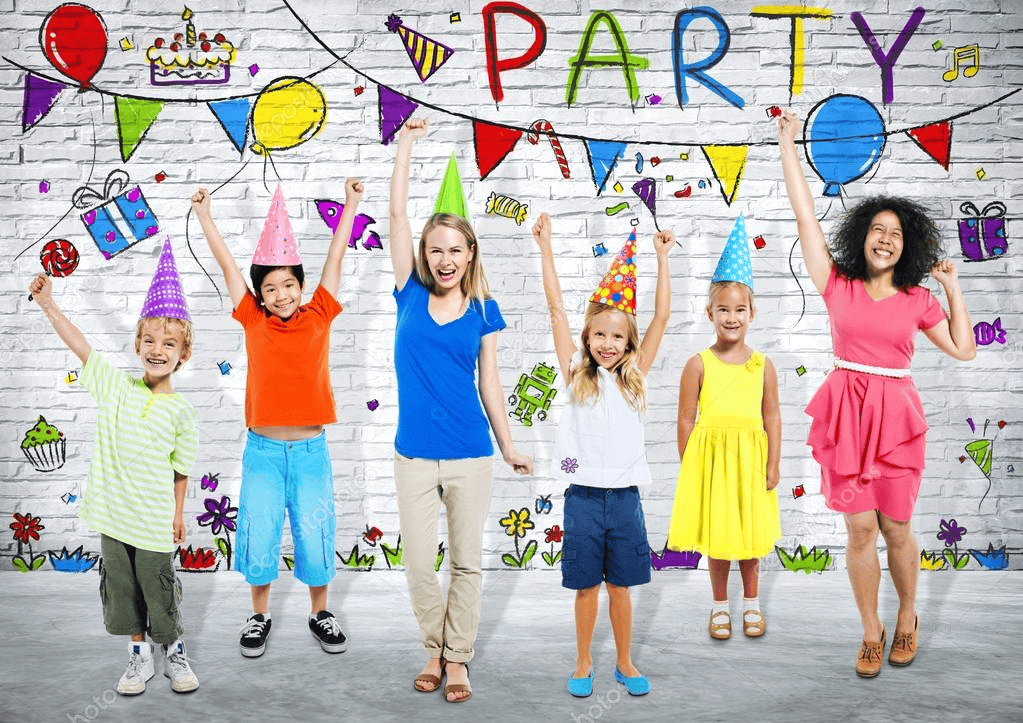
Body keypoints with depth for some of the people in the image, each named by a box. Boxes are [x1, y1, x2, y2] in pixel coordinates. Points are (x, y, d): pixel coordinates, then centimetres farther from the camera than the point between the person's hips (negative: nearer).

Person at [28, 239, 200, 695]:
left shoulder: (180, 411, -7)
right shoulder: (116, 386, -1)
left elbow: (180, 469, -1)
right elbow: (80, 345, -6)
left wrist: (178, 514, 1)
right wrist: (48, 304, -12)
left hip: (154, 522, -2)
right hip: (113, 517, 3)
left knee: (160, 592, 8)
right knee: (122, 589, 13)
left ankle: (174, 652, 30)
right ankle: (139, 654, 31)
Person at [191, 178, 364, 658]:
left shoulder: (319, 317, 1)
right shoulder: (254, 322, 1)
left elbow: (334, 260, 1)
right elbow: (228, 266, 4)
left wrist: (351, 205, 3)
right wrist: (205, 216, 7)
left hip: (310, 451, 0)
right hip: (263, 451, 0)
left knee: (315, 536, 9)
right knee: (259, 537, 8)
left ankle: (320, 613, 29)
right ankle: (259, 616, 28)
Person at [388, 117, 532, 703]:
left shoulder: (483, 311, 1)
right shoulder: (411, 294, 1)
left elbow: (489, 383, 7)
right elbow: (398, 214, -2)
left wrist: (509, 447, 9)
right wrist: (406, 144, -3)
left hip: (471, 455, 0)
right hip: (415, 455, 0)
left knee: (467, 562, 7)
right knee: (419, 563, 5)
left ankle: (457, 658, 22)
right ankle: (434, 650, 26)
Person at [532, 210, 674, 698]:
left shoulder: (635, 375, 4)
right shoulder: (577, 374, 0)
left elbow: (662, 315, 3)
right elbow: (557, 310, -4)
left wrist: (662, 258, 2)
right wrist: (546, 249, -6)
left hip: (624, 496, 1)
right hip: (584, 495, -1)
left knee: (621, 586, 11)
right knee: (586, 586, 9)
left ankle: (625, 664, 27)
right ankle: (583, 664, 26)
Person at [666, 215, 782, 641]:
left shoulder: (762, 365, 0)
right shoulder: (699, 364, -5)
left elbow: (772, 417, 2)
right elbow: (686, 419, -4)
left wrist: (772, 465, -1)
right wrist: (688, 466, -4)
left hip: (750, 456, 1)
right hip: (710, 454, -1)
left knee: (750, 534, 12)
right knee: (715, 535, 9)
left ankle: (751, 602, 30)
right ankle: (720, 606, 25)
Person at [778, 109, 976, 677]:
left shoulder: (917, 300, 6)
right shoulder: (839, 285, 2)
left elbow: (964, 351, 9)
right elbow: (805, 215, -1)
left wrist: (952, 288, 6)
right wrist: (788, 144, -1)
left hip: (895, 416, 1)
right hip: (846, 412, 0)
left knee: (895, 527, 6)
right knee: (860, 528, 2)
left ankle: (907, 618, 31)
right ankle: (871, 632, 19)